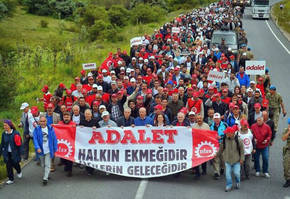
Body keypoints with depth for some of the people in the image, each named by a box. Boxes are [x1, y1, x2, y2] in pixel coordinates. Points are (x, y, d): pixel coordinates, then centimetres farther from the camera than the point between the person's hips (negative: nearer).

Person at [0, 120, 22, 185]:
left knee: (15, 163, 8)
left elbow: (19, 144, -12)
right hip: (7, 153, 4)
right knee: (8, 165, 2)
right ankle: (11, 179, 14)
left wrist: (19, 154, -13)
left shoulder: (16, 133, -14)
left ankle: (19, 172, 42)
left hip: (14, 153, -4)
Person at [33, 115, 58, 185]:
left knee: (47, 165, -5)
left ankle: (45, 178, -3)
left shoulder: (50, 129, -2)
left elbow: (54, 139, 2)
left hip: (49, 151, -1)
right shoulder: (37, 129, -3)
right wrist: (37, 148, -25)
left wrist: (55, 149, 0)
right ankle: (46, 175, 33)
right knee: (43, 165, 14)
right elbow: (35, 139, -11)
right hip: (41, 151, 1)